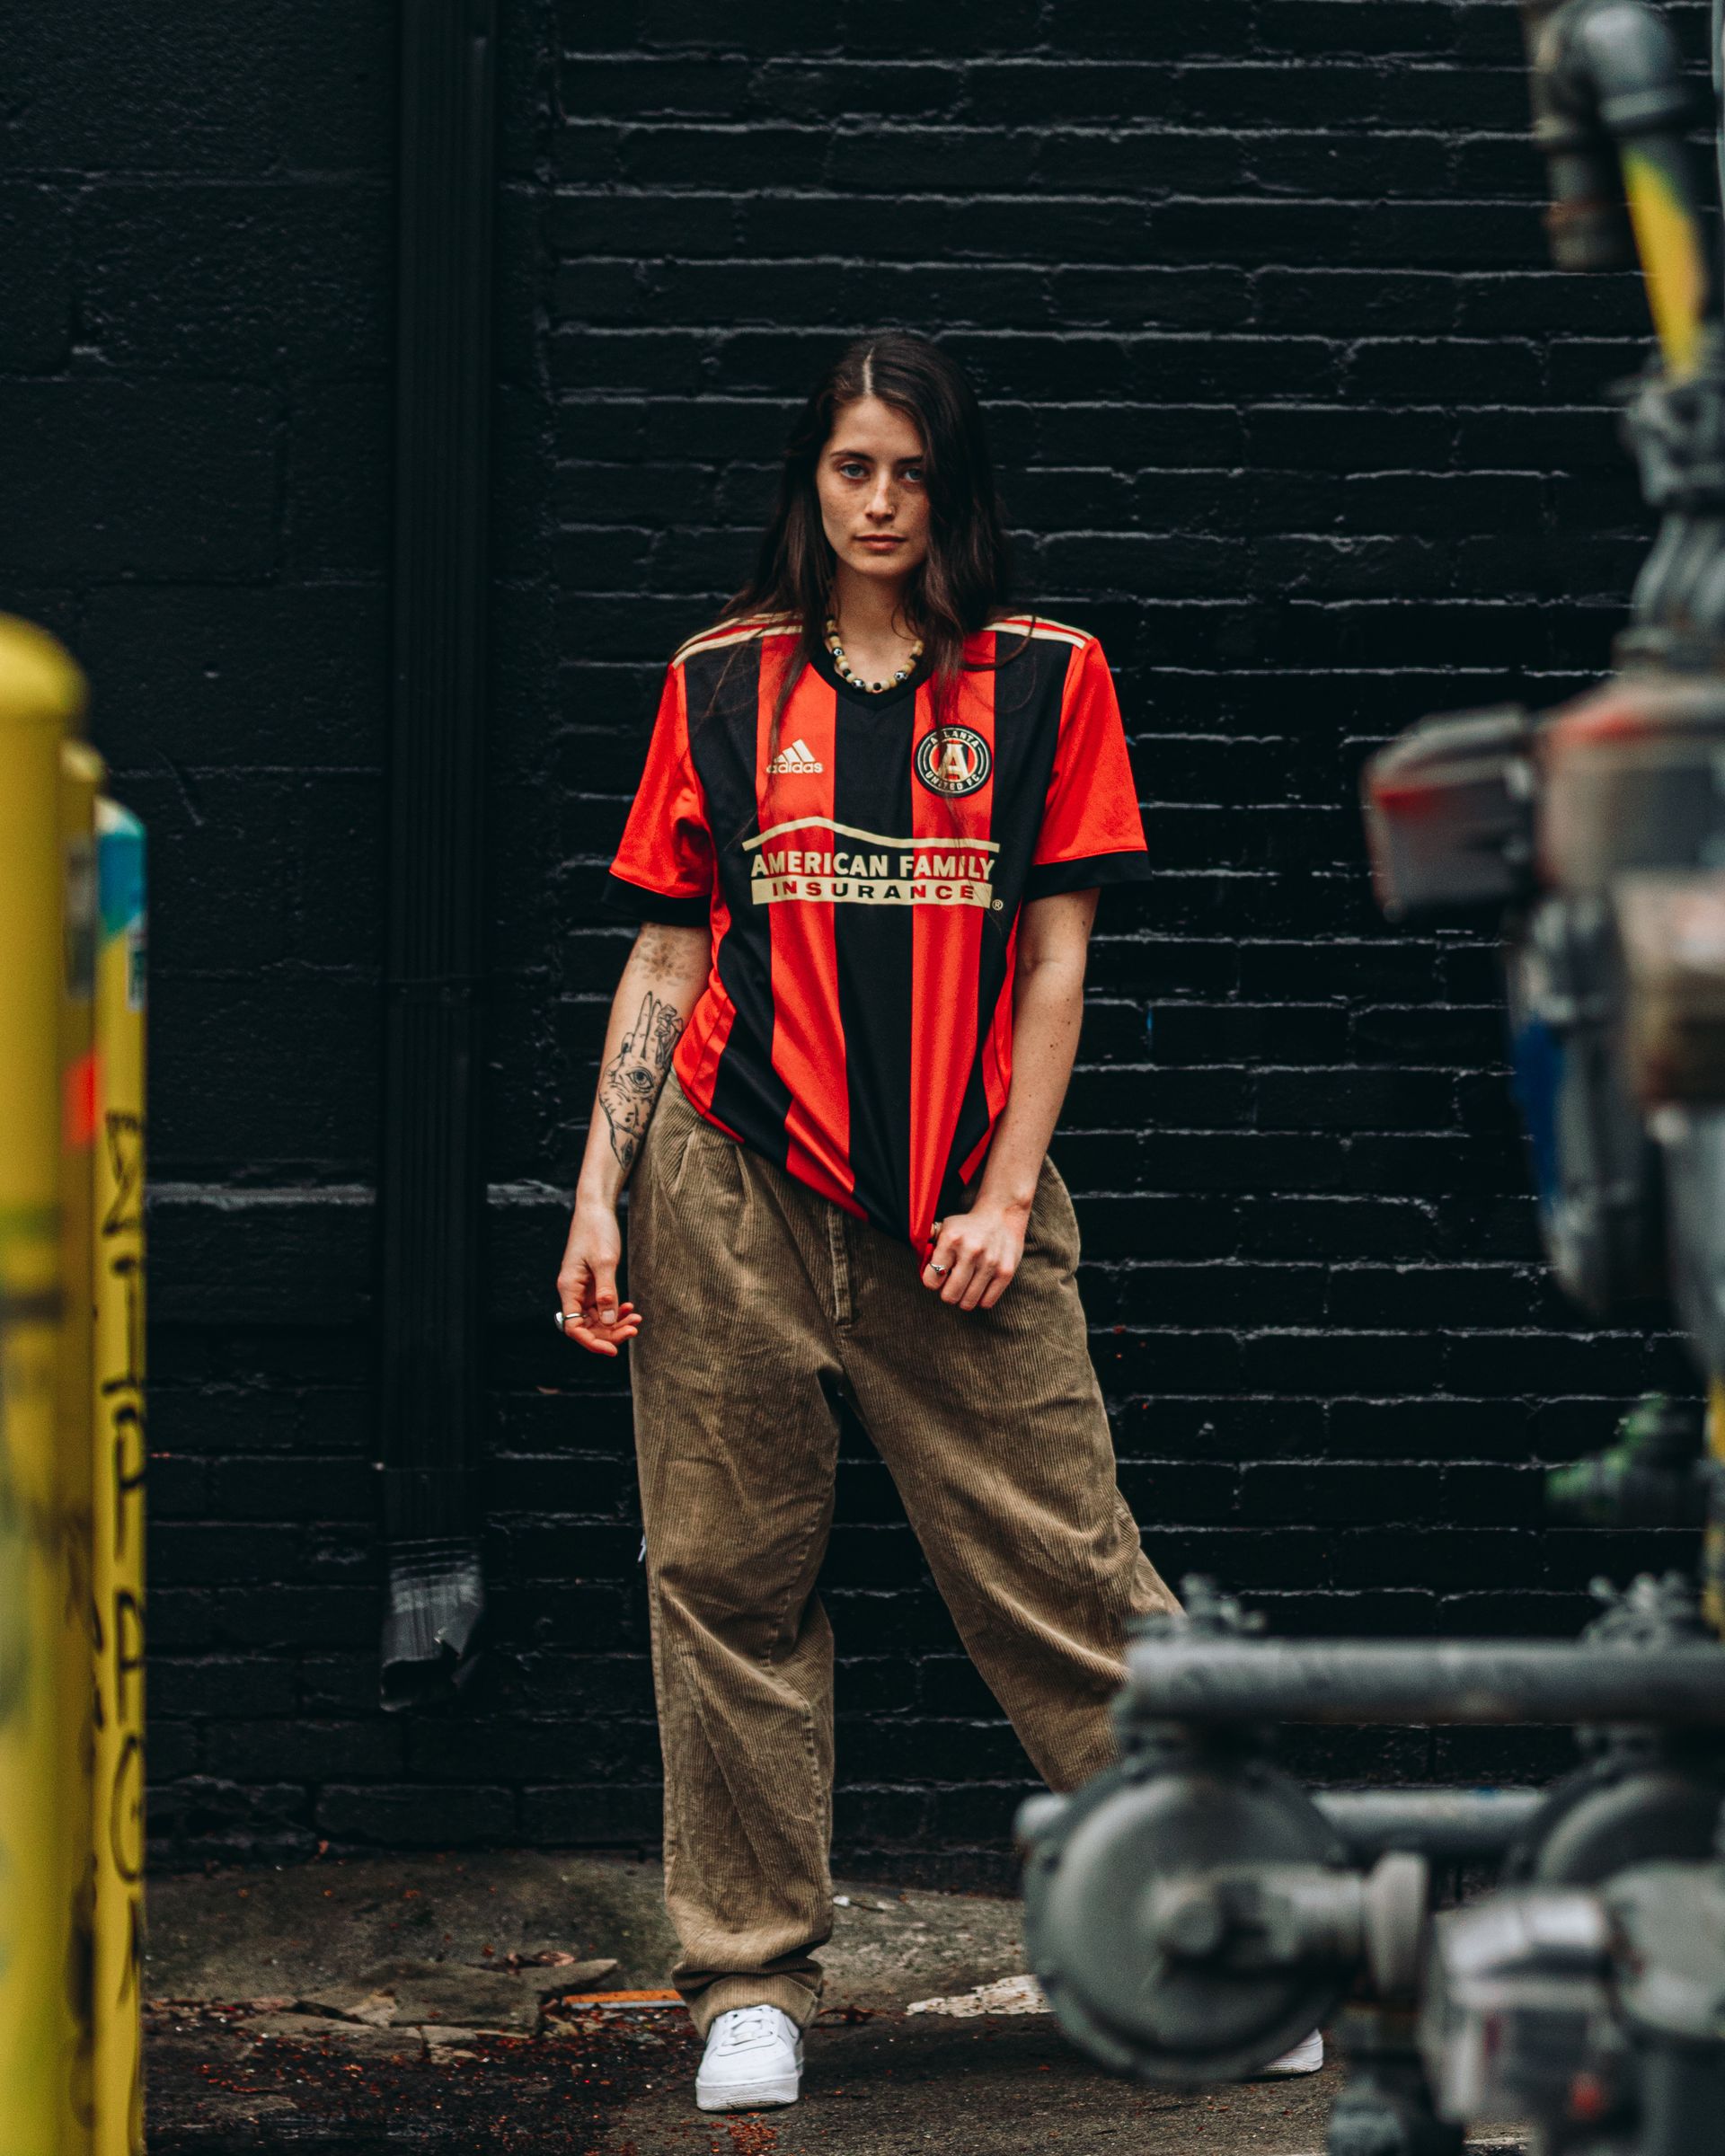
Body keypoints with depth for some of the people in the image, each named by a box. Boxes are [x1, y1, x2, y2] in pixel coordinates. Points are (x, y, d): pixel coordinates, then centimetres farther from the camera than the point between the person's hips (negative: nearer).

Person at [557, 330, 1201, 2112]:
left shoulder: (1045, 678, 7)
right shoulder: (721, 683, 10)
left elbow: (1054, 960, 5)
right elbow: (667, 956, 10)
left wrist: (1007, 1196, -3)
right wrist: (600, 1197, 4)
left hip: (959, 1208, -1)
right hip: (735, 1188, 1)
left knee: (1058, 1569, -3)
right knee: (729, 1582, 2)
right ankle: (751, 1981, 10)